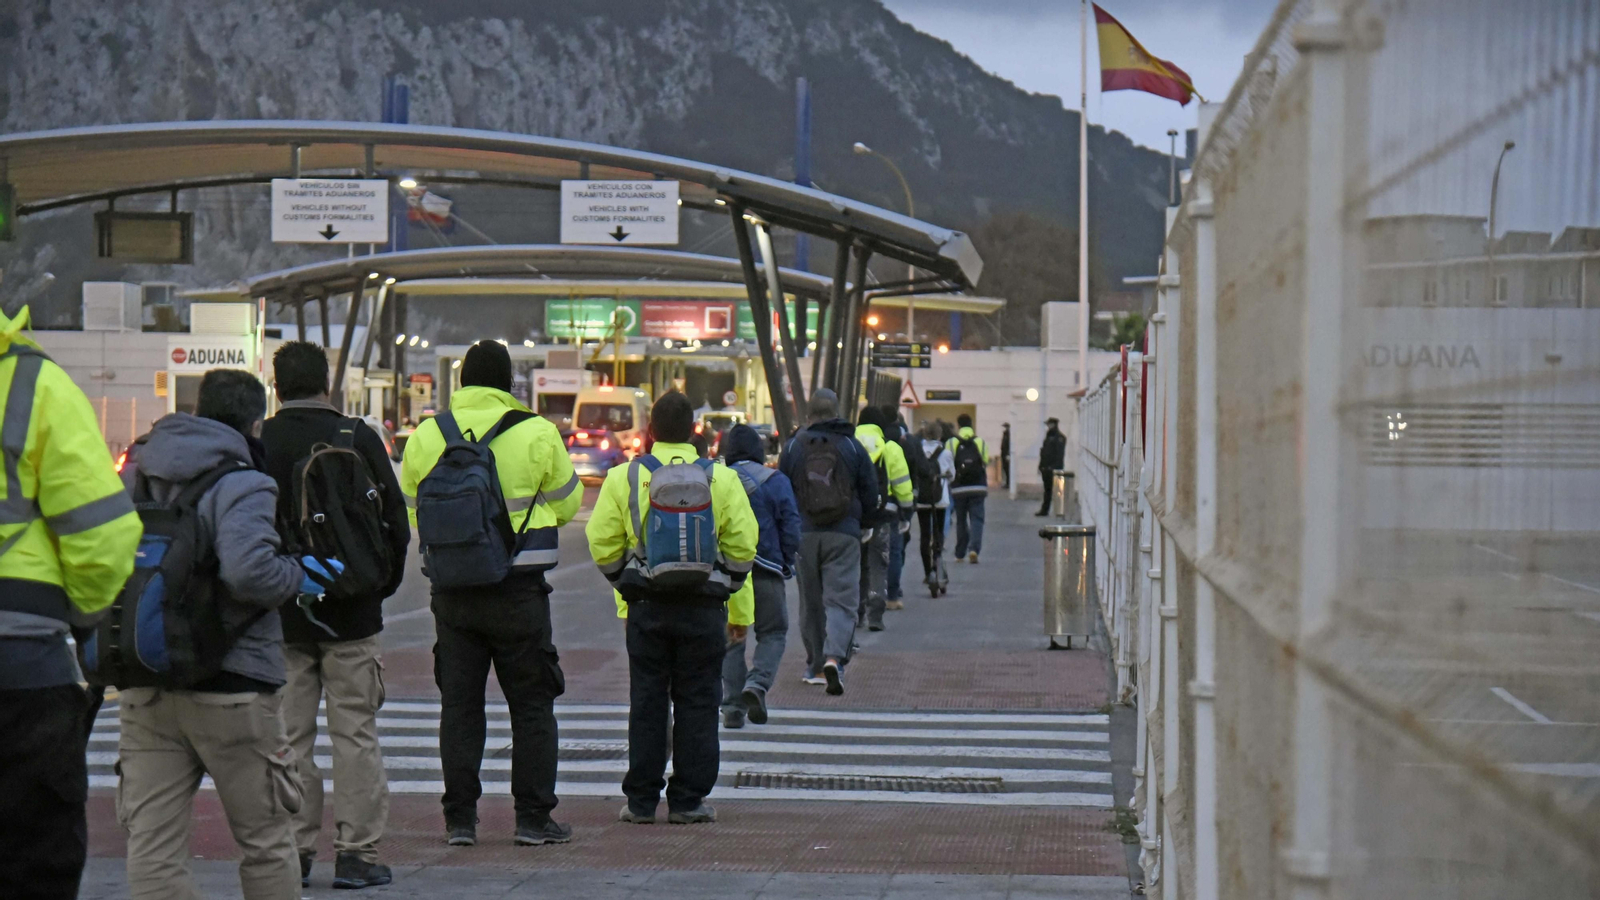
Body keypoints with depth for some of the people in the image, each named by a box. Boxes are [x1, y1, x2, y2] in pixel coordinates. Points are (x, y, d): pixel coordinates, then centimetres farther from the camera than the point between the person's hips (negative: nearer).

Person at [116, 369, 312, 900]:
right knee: (266, 844, 11)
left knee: (151, 850, 4)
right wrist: (298, 577, -10)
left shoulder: (135, 476, 7)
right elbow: (248, 572, -27)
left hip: (146, 691, 5)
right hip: (233, 687, -5)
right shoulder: (241, 485, -12)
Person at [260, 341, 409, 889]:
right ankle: (356, 852, 4)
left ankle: (292, 849, 9)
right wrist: (383, 584, 13)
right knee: (354, 732, 4)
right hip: (352, 615, -1)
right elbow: (396, 520, 0)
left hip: (280, 616, 1)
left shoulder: (257, 444, -4)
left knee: (288, 736, 7)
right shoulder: (359, 437, -4)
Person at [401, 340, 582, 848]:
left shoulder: (426, 436, 0)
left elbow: (412, 511, 9)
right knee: (531, 705, 7)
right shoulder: (536, 434, -7)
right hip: (519, 593, -2)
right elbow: (567, 504, 4)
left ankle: (459, 819, 10)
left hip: (451, 592, 2)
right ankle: (534, 819, 7)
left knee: (459, 705, 9)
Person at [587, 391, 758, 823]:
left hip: (646, 608, 0)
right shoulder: (722, 479, 0)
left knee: (647, 703, 7)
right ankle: (688, 801, 7)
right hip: (704, 608, 0)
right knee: (697, 703, 6)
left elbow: (602, 545, 0)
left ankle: (642, 800, 9)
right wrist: (740, 610, 9)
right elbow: (743, 548, 1)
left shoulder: (623, 478, -1)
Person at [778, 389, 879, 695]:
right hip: (843, 535, -2)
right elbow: (870, 492, 5)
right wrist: (866, 525, 22)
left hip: (804, 535, 2)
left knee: (811, 602, 12)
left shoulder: (792, 447, 4)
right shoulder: (852, 446, 2)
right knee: (841, 599, -3)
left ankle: (816, 666, 17)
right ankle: (835, 656, -24)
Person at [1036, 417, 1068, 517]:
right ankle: (1044, 510, 14)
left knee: (1055, 490, -4)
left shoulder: (1059, 438, -10)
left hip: (1053, 469, -9)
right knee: (1047, 490, 12)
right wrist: (1041, 466, 19)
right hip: (1046, 469, 9)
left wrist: (1056, 467, -24)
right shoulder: (1049, 437, 18)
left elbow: (1060, 454, -17)